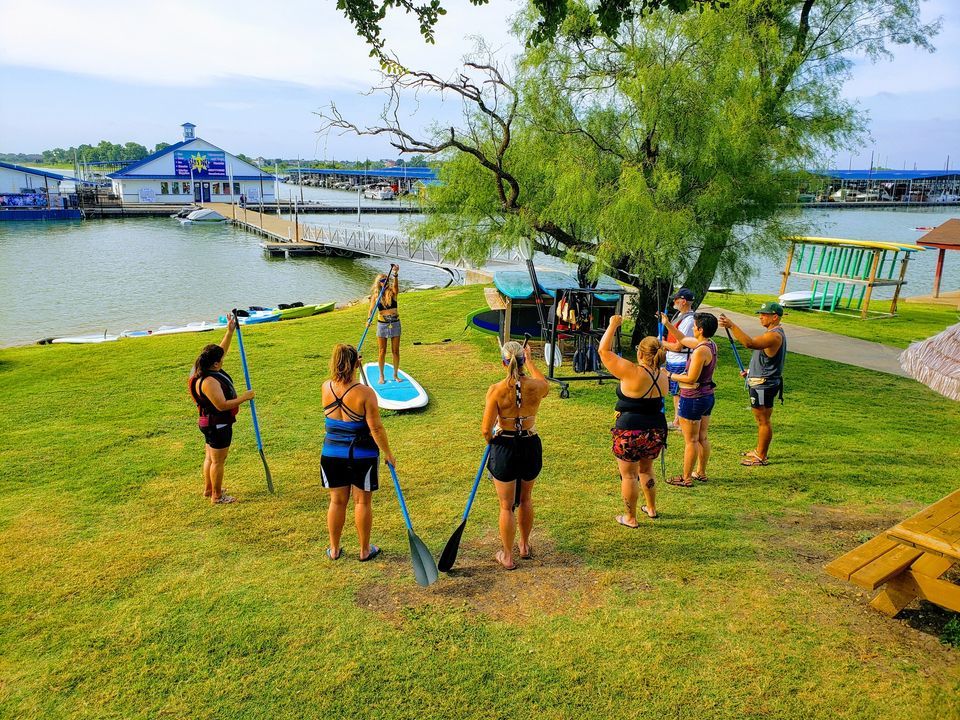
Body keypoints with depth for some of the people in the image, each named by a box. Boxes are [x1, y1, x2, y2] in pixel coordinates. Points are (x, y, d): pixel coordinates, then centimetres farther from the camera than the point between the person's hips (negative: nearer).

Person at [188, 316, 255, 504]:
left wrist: (230, 331, 10)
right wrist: (244, 398, -22)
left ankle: (208, 489, 39)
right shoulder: (209, 382, -29)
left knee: (211, 457, 23)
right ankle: (217, 496, 15)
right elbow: (222, 405, -31)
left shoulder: (210, 370, 0)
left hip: (212, 424, 10)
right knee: (218, 461, 3)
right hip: (217, 425, -10)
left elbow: (221, 349, 14)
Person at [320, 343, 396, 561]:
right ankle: (365, 550, 25)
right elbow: (375, 428, -16)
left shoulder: (326, 388, -6)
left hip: (332, 454, 4)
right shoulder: (365, 393, -20)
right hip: (362, 455, -4)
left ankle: (334, 549, 29)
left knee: (337, 501, 16)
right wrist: (387, 453, -6)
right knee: (362, 502, 11)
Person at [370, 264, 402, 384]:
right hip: (382, 325, 0)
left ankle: (395, 375, 21)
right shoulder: (376, 295, -3)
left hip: (395, 323, 0)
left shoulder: (392, 292, -5)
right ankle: (381, 376, 17)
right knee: (382, 352, 5)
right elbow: (372, 309, -8)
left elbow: (396, 286, -27)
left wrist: (395, 275, -46)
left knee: (396, 351, 7)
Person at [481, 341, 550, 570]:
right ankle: (525, 546, 42)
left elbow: (486, 429, -16)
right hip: (531, 446, 3)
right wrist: (530, 362, 26)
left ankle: (508, 556, 27)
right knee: (526, 499, 26)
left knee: (506, 506, 13)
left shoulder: (496, 390, -19)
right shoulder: (536, 387, -12)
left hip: (504, 448, -3)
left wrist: (491, 440, 7)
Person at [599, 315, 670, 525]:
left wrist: (613, 325, -7)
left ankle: (631, 518, 22)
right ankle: (651, 508, 41)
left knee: (628, 475, 10)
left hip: (630, 432, -6)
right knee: (646, 469, 28)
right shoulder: (663, 376, -1)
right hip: (656, 431, 7)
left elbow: (604, 351, -16)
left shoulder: (632, 372, -21)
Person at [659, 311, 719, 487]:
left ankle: (686, 478, 11)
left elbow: (691, 378, -25)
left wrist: (670, 376, -13)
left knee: (690, 441, 1)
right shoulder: (711, 345, 5)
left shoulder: (701, 350, -25)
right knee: (702, 438, 19)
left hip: (693, 399, -9)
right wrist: (667, 324, 16)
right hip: (707, 396, 9)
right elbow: (683, 339, 18)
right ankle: (701, 473, 32)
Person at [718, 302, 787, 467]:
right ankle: (759, 450, 33)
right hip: (760, 383, 11)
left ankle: (761, 457, 9)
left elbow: (750, 343, -39)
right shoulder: (773, 333, 14)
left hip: (764, 385, -11)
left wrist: (732, 326, -41)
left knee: (763, 421, -1)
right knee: (761, 419, 21)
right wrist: (751, 370, 20)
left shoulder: (775, 335, -22)